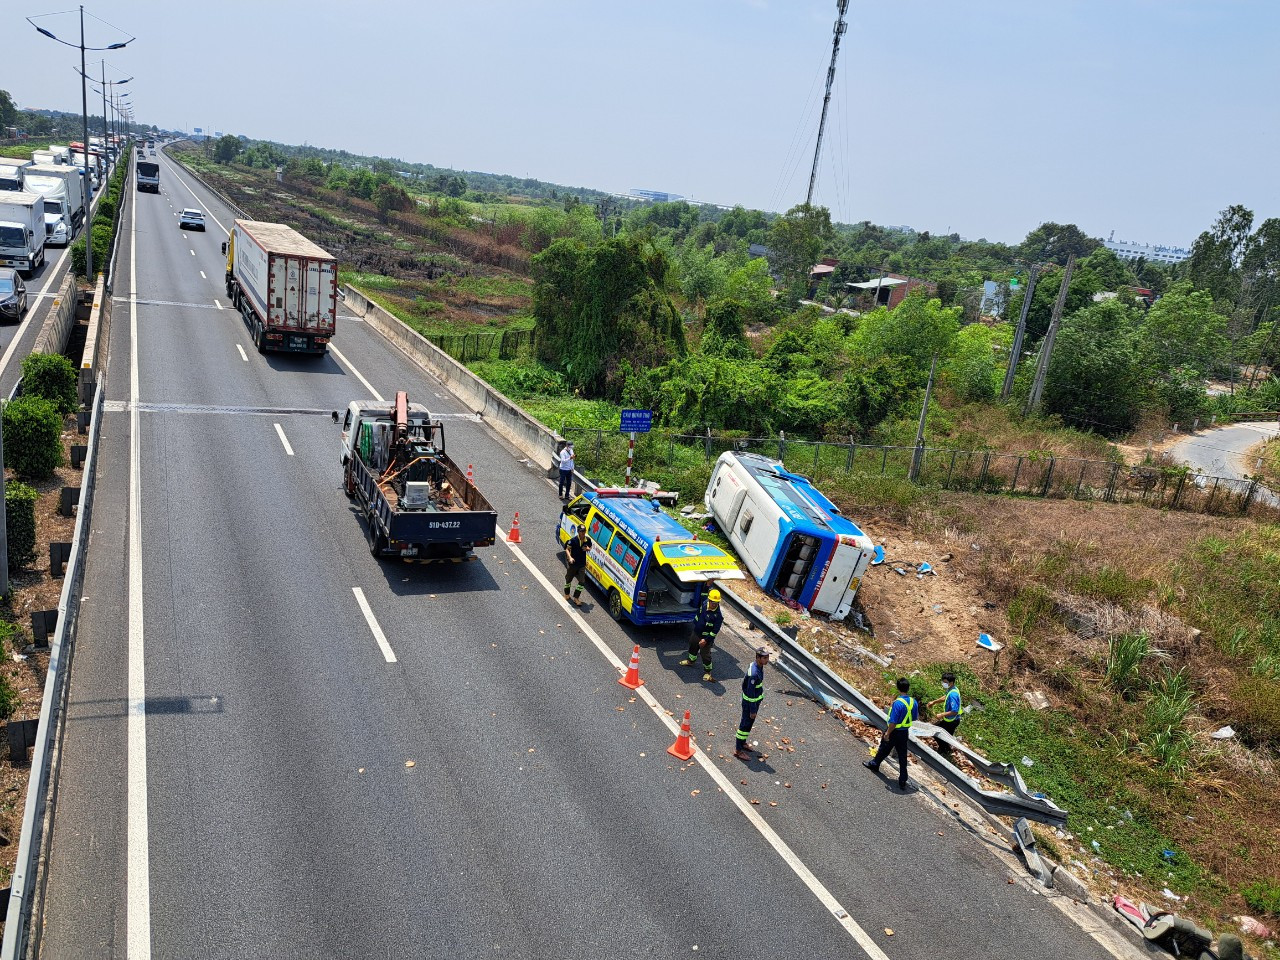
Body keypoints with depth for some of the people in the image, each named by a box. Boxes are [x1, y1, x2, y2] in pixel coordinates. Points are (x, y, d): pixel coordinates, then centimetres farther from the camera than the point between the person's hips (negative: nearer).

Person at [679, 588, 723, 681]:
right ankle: (691, 660, 56)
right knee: (693, 647, 29)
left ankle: (707, 671, 27)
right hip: (696, 633, 7)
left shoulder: (718, 615, -29)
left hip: (706, 637, -7)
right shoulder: (704, 603, -14)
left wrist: (706, 640, -23)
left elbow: (715, 631, -24)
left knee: (705, 655, 4)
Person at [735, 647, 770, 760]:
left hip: (756, 700, 9)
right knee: (745, 725, 4)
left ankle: (743, 744, 41)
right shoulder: (754, 673, -33)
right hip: (750, 702, -9)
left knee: (749, 723, 23)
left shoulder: (758, 667, -2)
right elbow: (750, 693, -27)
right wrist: (753, 710, -19)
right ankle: (738, 751, 17)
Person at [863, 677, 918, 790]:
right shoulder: (914, 702, -7)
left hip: (895, 732, -5)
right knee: (902, 756, 11)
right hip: (905, 733, 5)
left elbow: (893, 722, -25)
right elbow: (915, 718, 7)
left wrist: (887, 734, -15)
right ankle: (902, 781, 14)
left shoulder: (898, 703, -28)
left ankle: (874, 764, 43)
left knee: (884, 749, 20)